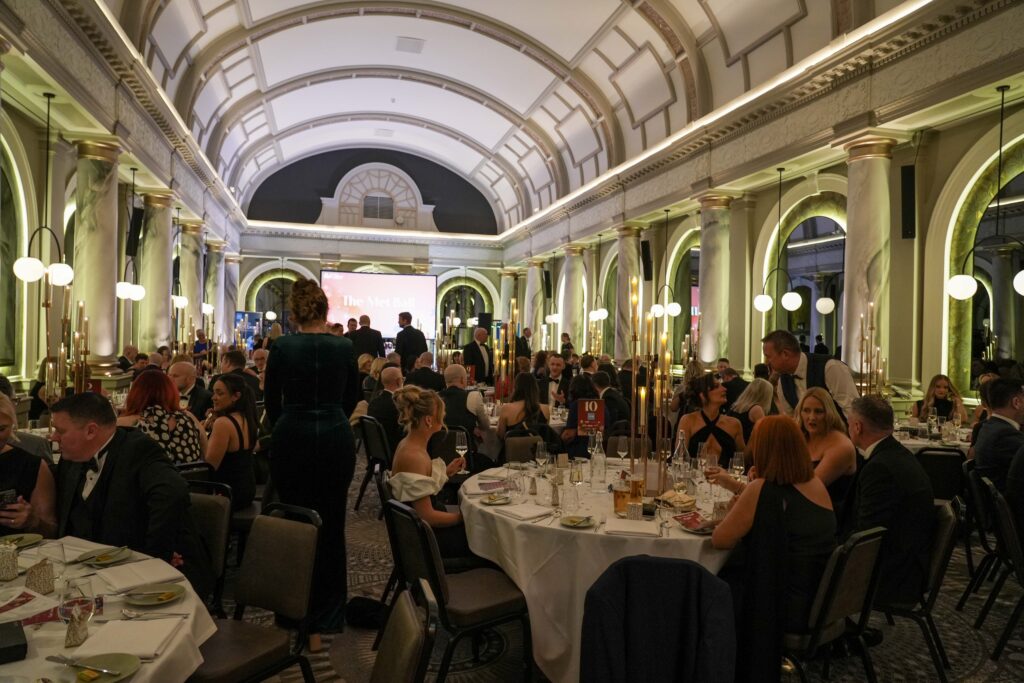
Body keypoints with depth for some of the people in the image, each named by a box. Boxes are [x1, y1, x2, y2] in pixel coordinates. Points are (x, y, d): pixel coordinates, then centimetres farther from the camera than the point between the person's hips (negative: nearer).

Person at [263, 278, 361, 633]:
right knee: (331, 524, 10)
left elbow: (272, 400, 4)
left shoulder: (282, 347, -6)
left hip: (292, 439, -1)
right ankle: (329, 612, 20)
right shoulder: (344, 347, -3)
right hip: (335, 440, 1)